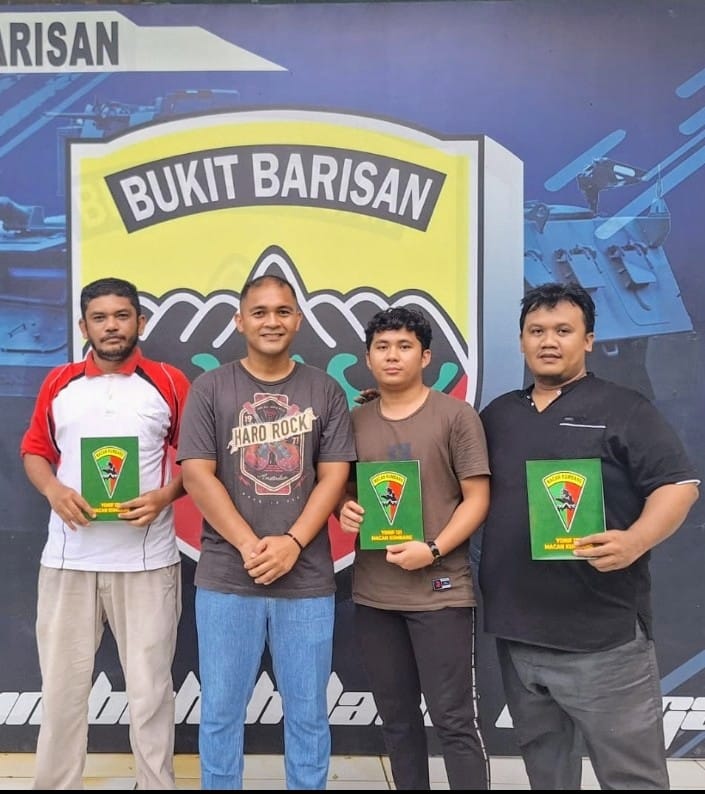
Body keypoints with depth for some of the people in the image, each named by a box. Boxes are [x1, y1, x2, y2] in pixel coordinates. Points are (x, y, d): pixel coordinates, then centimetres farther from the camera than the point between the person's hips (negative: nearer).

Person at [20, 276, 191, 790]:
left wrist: (166, 496, -13)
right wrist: (54, 490, -6)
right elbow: (35, 449, 14)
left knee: (150, 686, 7)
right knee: (62, 684, 11)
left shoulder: (169, 384, 1)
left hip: (147, 560, -2)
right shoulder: (58, 384, 9)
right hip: (67, 558, 2)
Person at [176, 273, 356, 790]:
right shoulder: (210, 389, 2)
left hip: (308, 579, 1)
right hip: (226, 578, 0)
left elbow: (334, 477, 0)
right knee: (221, 712, 11)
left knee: (308, 714, 12)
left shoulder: (326, 392, 5)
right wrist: (249, 546, -12)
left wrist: (291, 544, -12)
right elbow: (197, 475, -5)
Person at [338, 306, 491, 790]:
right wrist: (345, 509, -6)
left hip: (440, 591, -4)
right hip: (373, 594, 5)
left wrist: (433, 550, -18)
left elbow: (478, 498, -6)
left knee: (454, 719, 2)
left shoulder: (456, 415, -4)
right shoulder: (355, 421, 8)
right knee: (397, 717, 16)